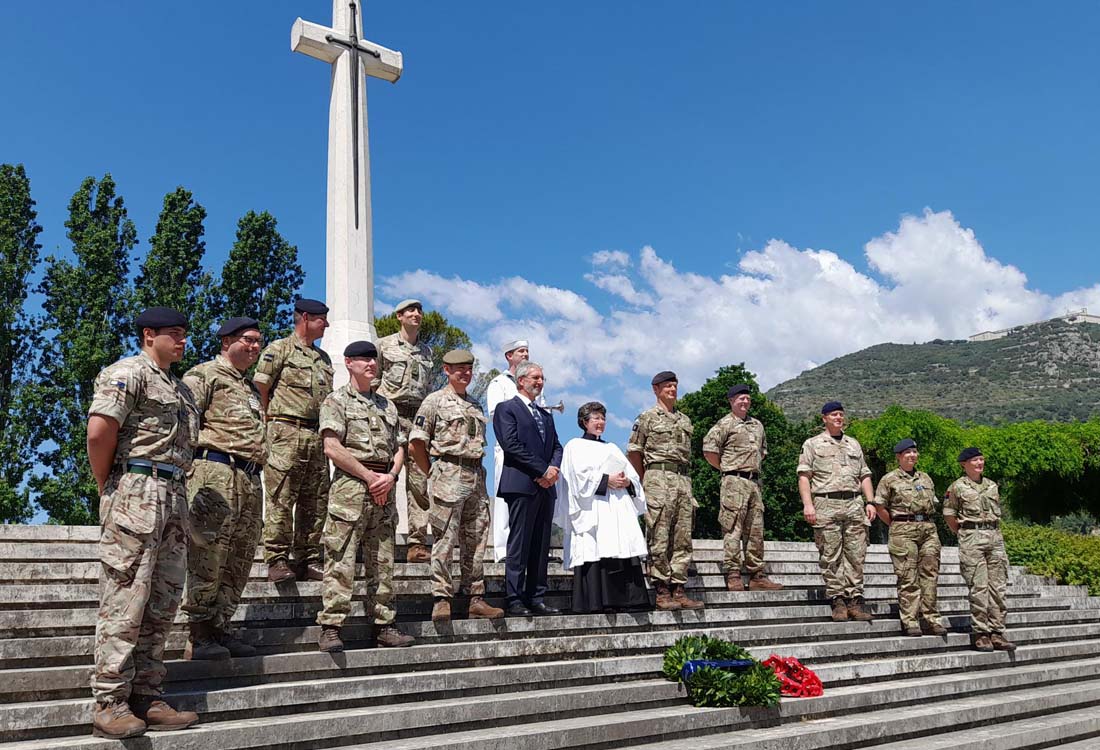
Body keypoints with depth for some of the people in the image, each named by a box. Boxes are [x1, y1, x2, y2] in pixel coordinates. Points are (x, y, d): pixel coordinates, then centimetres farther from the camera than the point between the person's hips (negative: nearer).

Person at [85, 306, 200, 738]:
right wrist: (106, 489, -7)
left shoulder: (179, 389, 23)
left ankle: (147, 698, 14)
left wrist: (177, 490, 12)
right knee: (124, 601, -8)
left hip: (173, 496, 9)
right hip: (136, 492, -9)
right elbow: (99, 431, -14)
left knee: (162, 604, 8)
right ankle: (110, 703, -4)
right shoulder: (128, 373, -4)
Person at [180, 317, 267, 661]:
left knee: (238, 562, 8)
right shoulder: (204, 375, 2)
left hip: (250, 479, 9)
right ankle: (199, 637, -4)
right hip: (216, 472, -9)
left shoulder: (251, 388, 28)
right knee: (207, 558, -9)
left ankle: (221, 629, 15)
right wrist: (191, 464, -16)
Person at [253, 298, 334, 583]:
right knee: (281, 500, -7)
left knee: (314, 503, 7)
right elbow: (261, 389, -1)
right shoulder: (279, 349, 1)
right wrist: (274, 421, 1)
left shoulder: (324, 358, 21)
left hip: (317, 435, 7)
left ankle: (308, 560, 13)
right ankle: (277, 561, -3)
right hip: (287, 433, -7)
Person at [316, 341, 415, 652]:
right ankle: (330, 628, -6)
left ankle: (384, 625, 13)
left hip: (384, 488, 6)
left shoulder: (387, 405, 20)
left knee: (382, 562, 8)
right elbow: (332, 448, -10)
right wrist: (370, 476, -11)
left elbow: (399, 448, 17)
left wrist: (390, 477, -2)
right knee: (341, 560, -9)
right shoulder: (336, 401, 2)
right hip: (350, 486, -6)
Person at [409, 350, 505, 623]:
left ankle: (476, 599, 13)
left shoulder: (476, 405, 19)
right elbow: (415, 444, -2)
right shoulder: (435, 401, 0)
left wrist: (477, 472, 15)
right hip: (449, 475, -6)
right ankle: (441, 600, -2)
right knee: (444, 541, -6)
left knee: (476, 542, 8)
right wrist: (434, 474, 1)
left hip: (477, 476, 6)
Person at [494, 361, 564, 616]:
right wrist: (543, 470, -13)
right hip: (521, 485, -7)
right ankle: (515, 601, -3)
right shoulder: (507, 409, 1)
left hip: (546, 487, 7)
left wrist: (554, 469, -4)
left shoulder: (546, 415, 24)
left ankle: (536, 599, 10)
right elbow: (511, 445, -11)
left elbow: (556, 447, 19)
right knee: (519, 546, -6)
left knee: (541, 547, 6)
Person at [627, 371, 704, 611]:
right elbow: (633, 453, 3)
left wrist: (686, 481, 17)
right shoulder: (647, 418, 4)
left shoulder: (685, 420, 20)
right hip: (658, 478, -6)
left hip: (683, 480, 6)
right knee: (659, 538, -7)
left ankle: (678, 589, 7)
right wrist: (645, 482, 3)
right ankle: (662, 591, -4)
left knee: (683, 538, 4)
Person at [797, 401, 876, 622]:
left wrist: (869, 502, 9)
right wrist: (808, 504, -12)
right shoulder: (813, 444, 8)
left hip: (854, 504, 4)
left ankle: (855, 600, 4)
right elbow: (804, 476, 0)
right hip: (826, 504, -4)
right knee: (831, 557, -3)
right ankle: (837, 600, 1)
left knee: (856, 555, 0)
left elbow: (864, 475, 22)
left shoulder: (854, 444, 22)